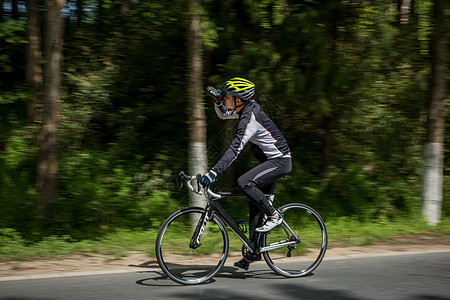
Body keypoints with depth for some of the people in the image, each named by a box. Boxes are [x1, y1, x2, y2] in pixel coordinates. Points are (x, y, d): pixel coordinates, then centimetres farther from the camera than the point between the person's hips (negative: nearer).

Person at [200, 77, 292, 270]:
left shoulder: (249, 119, -24)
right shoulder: (249, 108, 5)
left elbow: (235, 149, -33)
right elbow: (222, 114, 22)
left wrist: (213, 173, -37)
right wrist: (220, 100, 1)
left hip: (279, 162, -10)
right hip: (271, 161, 10)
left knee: (244, 183, -27)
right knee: (255, 205, 8)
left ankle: (274, 216, -12)